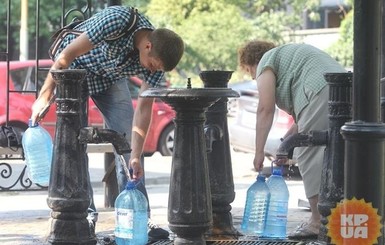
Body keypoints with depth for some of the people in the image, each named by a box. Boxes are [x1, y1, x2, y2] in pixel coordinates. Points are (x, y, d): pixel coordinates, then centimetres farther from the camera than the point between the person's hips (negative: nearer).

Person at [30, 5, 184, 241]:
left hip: (110, 77, 4)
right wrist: (45, 95, -22)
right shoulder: (118, 21, -37)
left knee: (129, 139, -7)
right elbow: (67, 55, -28)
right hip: (74, 68, -4)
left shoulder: (157, 56, -21)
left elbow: (144, 108, -18)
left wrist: (136, 157, -24)